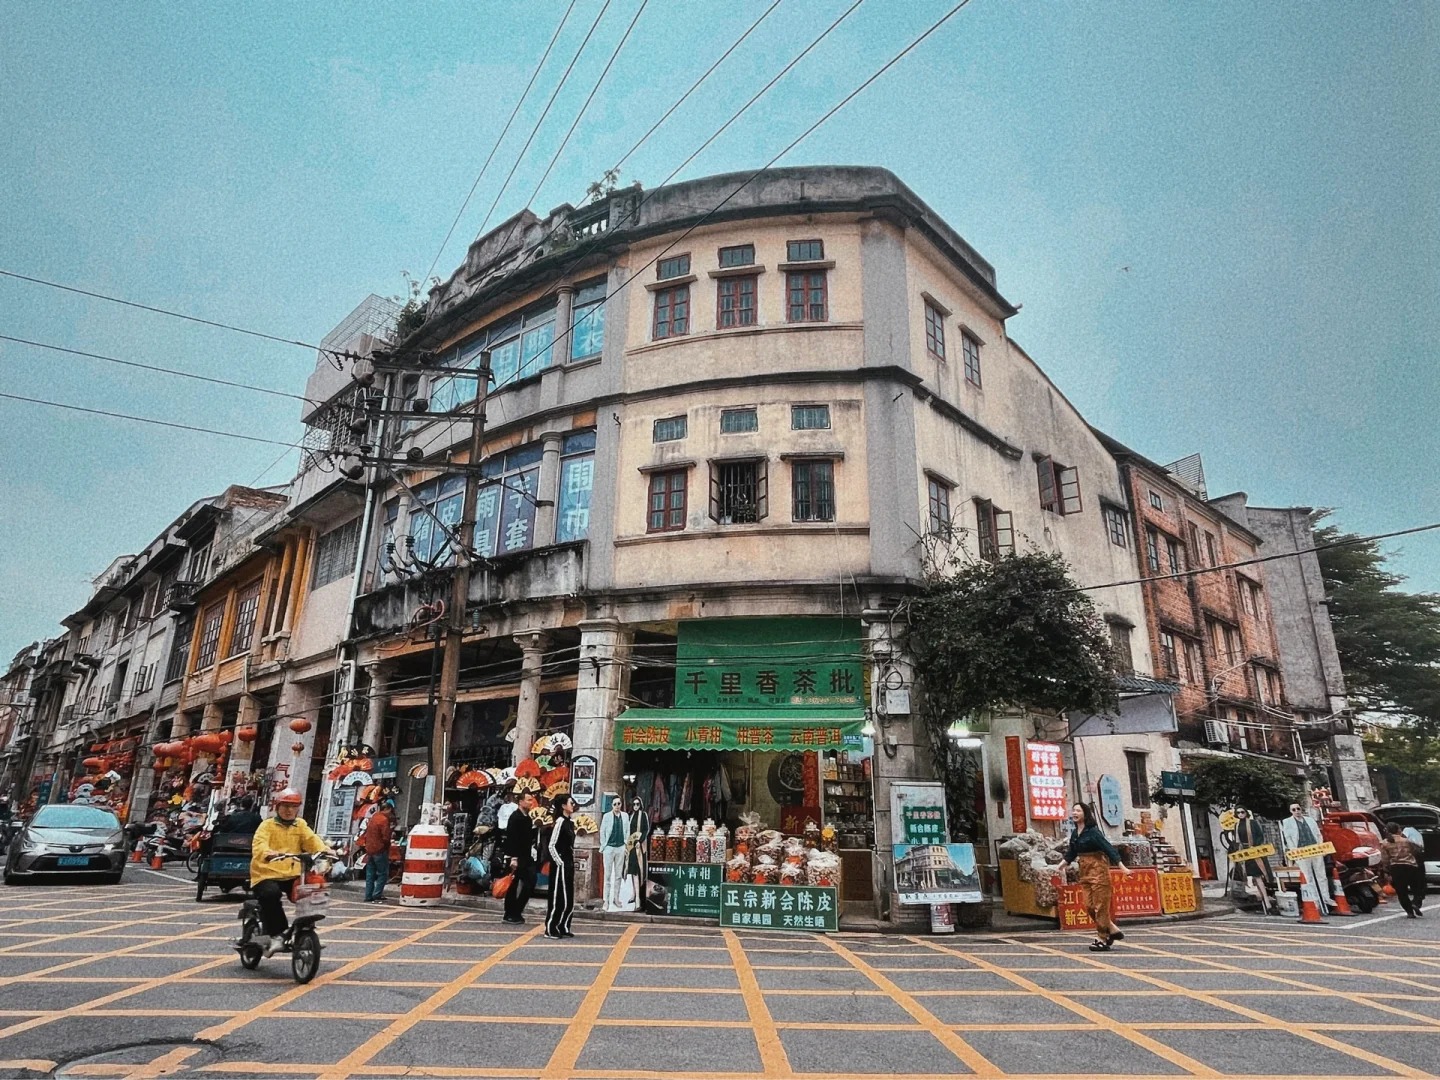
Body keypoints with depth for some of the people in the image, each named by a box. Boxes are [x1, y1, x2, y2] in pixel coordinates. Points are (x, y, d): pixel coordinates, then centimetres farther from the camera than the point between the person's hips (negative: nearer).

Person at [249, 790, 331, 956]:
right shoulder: (267, 825, 3)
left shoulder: (300, 825, 15)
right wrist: (269, 853, -38)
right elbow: (259, 845, -15)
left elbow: (312, 840, -1)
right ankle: (275, 934, -18)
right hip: (267, 873, -3)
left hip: (292, 874, 3)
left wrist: (324, 849, -23)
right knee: (271, 893, -32)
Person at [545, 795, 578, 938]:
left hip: (569, 865, 8)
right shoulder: (560, 821, -13)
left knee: (569, 899, 11)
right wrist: (559, 862, -15)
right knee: (558, 897, -3)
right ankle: (550, 928, 6)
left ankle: (563, 927, 20)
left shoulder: (570, 823, 12)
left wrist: (572, 862, 11)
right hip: (560, 865, -8)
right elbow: (551, 845, -16)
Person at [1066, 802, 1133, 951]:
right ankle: (1113, 930, 21)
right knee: (1089, 905, 5)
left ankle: (1103, 940, 5)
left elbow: (1109, 849, -19)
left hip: (1098, 870, -8)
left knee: (1100, 905, -3)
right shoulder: (1075, 834, 7)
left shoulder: (1093, 832, -15)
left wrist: (1123, 867, -23)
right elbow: (1071, 854, 18)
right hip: (1085, 872, 8)